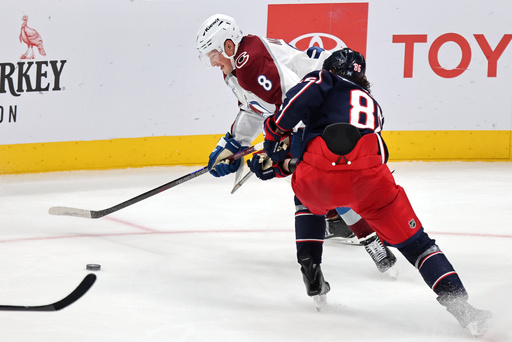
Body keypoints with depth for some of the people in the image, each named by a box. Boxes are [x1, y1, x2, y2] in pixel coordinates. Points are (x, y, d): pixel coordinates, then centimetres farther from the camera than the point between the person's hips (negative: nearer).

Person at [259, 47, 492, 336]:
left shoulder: (326, 82, 26)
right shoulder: (373, 105, 41)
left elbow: (304, 95, 1)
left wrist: (276, 132, 8)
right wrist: (292, 163, 52)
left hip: (318, 177, -2)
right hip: (369, 176, 2)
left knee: (308, 200, 37)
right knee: (414, 242, 8)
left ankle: (311, 270, 31)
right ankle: (460, 305, -9)